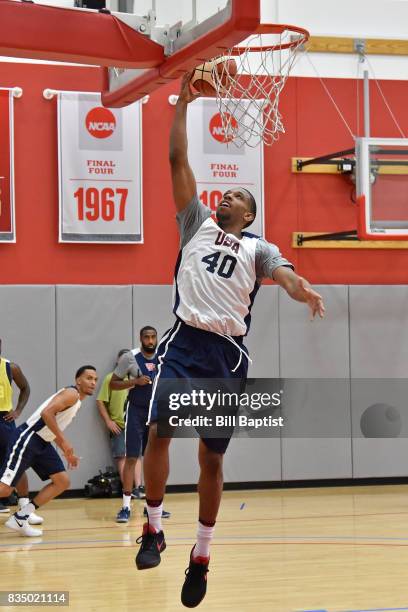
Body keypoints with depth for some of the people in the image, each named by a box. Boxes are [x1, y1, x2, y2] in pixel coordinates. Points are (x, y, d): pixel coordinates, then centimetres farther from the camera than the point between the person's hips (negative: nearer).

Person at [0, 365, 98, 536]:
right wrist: (64, 442, -24)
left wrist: (67, 453, 24)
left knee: (62, 482, 6)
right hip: (27, 439, -10)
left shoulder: (76, 401, 18)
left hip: (42, 444, 10)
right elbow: (46, 413, -27)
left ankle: (20, 519, 8)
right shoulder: (71, 394, -12)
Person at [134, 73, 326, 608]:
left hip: (228, 353, 0)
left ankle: (201, 557, 16)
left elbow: (281, 270, -8)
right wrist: (183, 102, 10)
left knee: (212, 458, 4)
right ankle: (153, 529, -1)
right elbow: (178, 161, 13)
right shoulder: (197, 222, 17)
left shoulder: (257, 247, 14)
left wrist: (301, 288, -31)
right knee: (159, 430, -19)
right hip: (184, 343, 0)